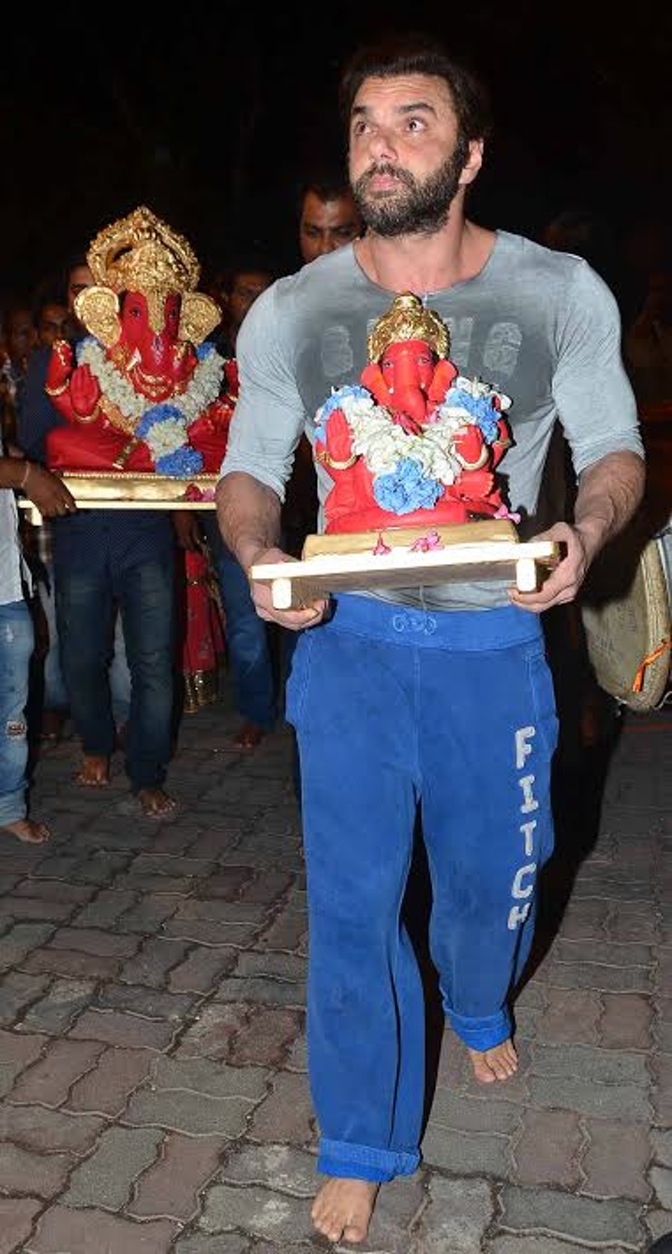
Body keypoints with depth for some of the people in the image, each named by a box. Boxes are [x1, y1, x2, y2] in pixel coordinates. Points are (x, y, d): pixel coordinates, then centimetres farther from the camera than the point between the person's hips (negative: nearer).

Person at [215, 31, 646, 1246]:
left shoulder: (562, 294, -6)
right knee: (350, 897, 3)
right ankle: (361, 1145, 27)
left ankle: (479, 1008, 56)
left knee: (493, 874, 18)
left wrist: (583, 531, -22)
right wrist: (260, 560, -18)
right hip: (349, 640, 0)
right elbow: (250, 469, 4)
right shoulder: (288, 312, -3)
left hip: (493, 641, 1)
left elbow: (615, 449, 1)